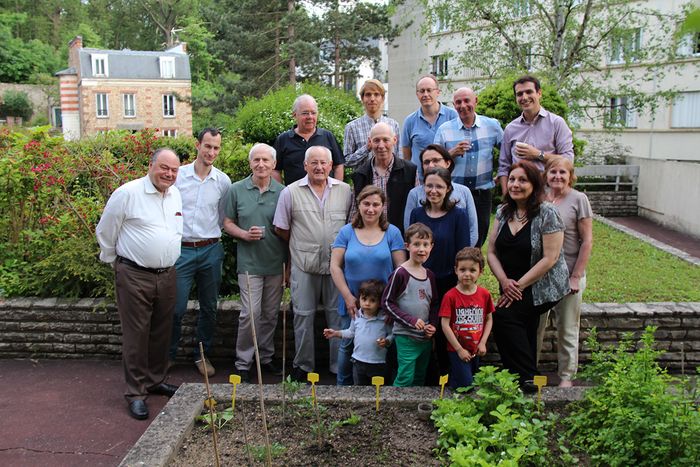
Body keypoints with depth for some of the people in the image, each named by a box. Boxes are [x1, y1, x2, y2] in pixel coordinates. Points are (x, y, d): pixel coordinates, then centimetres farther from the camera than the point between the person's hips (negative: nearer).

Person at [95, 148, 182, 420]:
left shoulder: (177, 195, 8)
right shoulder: (127, 193, -11)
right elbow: (105, 233, -2)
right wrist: (116, 263, 7)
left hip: (167, 275, 6)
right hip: (134, 276, -6)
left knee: (162, 332, 15)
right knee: (136, 334, 0)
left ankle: (156, 380, 31)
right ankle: (136, 392, 11)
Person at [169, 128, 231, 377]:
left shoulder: (223, 181, 2)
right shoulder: (178, 175, -2)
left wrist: (211, 238, 5)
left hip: (211, 250, 2)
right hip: (181, 249, -2)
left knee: (209, 308, 10)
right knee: (176, 308, 0)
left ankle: (202, 355, 25)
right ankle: (168, 354, 20)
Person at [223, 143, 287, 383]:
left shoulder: (282, 192, 1)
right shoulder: (236, 190, 0)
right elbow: (228, 223, 6)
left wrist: (289, 263, 2)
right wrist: (244, 234, -14)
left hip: (276, 263, 2)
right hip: (249, 263, -2)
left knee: (271, 314, 13)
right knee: (250, 313, -6)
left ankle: (266, 357, 29)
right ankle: (243, 363, 9)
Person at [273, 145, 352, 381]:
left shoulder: (345, 190, 5)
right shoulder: (291, 192, 0)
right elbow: (281, 229, 6)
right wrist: (302, 246, 8)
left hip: (337, 264, 1)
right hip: (304, 266, -1)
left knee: (338, 314, 8)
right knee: (303, 315, 7)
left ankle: (340, 365, 21)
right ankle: (303, 365, 23)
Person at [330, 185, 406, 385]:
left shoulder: (392, 233, 1)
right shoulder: (347, 232, 2)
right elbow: (335, 266, -1)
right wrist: (348, 298, -9)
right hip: (352, 303, 1)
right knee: (348, 346, 9)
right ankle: (343, 387, 28)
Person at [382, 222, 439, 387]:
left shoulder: (429, 276, 8)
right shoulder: (400, 273, -12)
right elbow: (387, 302, -12)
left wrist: (433, 325, 1)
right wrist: (411, 320, -17)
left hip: (425, 337, 7)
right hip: (405, 335, -6)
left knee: (420, 379, 16)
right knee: (405, 379, -5)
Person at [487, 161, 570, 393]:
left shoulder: (547, 213, -13)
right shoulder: (503, 212, 5)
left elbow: (550, 258, -17)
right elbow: (491, 252, 4)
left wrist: (519, 285, -18)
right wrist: (504, 281, -12)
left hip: (542, 288, -6)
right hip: (512, 288, 6)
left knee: (503, 315, -20)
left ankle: (528, 378, -8)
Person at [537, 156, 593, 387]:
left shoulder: (578, 199, -7)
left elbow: (587, 241, -8)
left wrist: (576, 277, -12)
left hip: (567, 275, -3)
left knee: (567, 331, 10)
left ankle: (566, 377, 25)